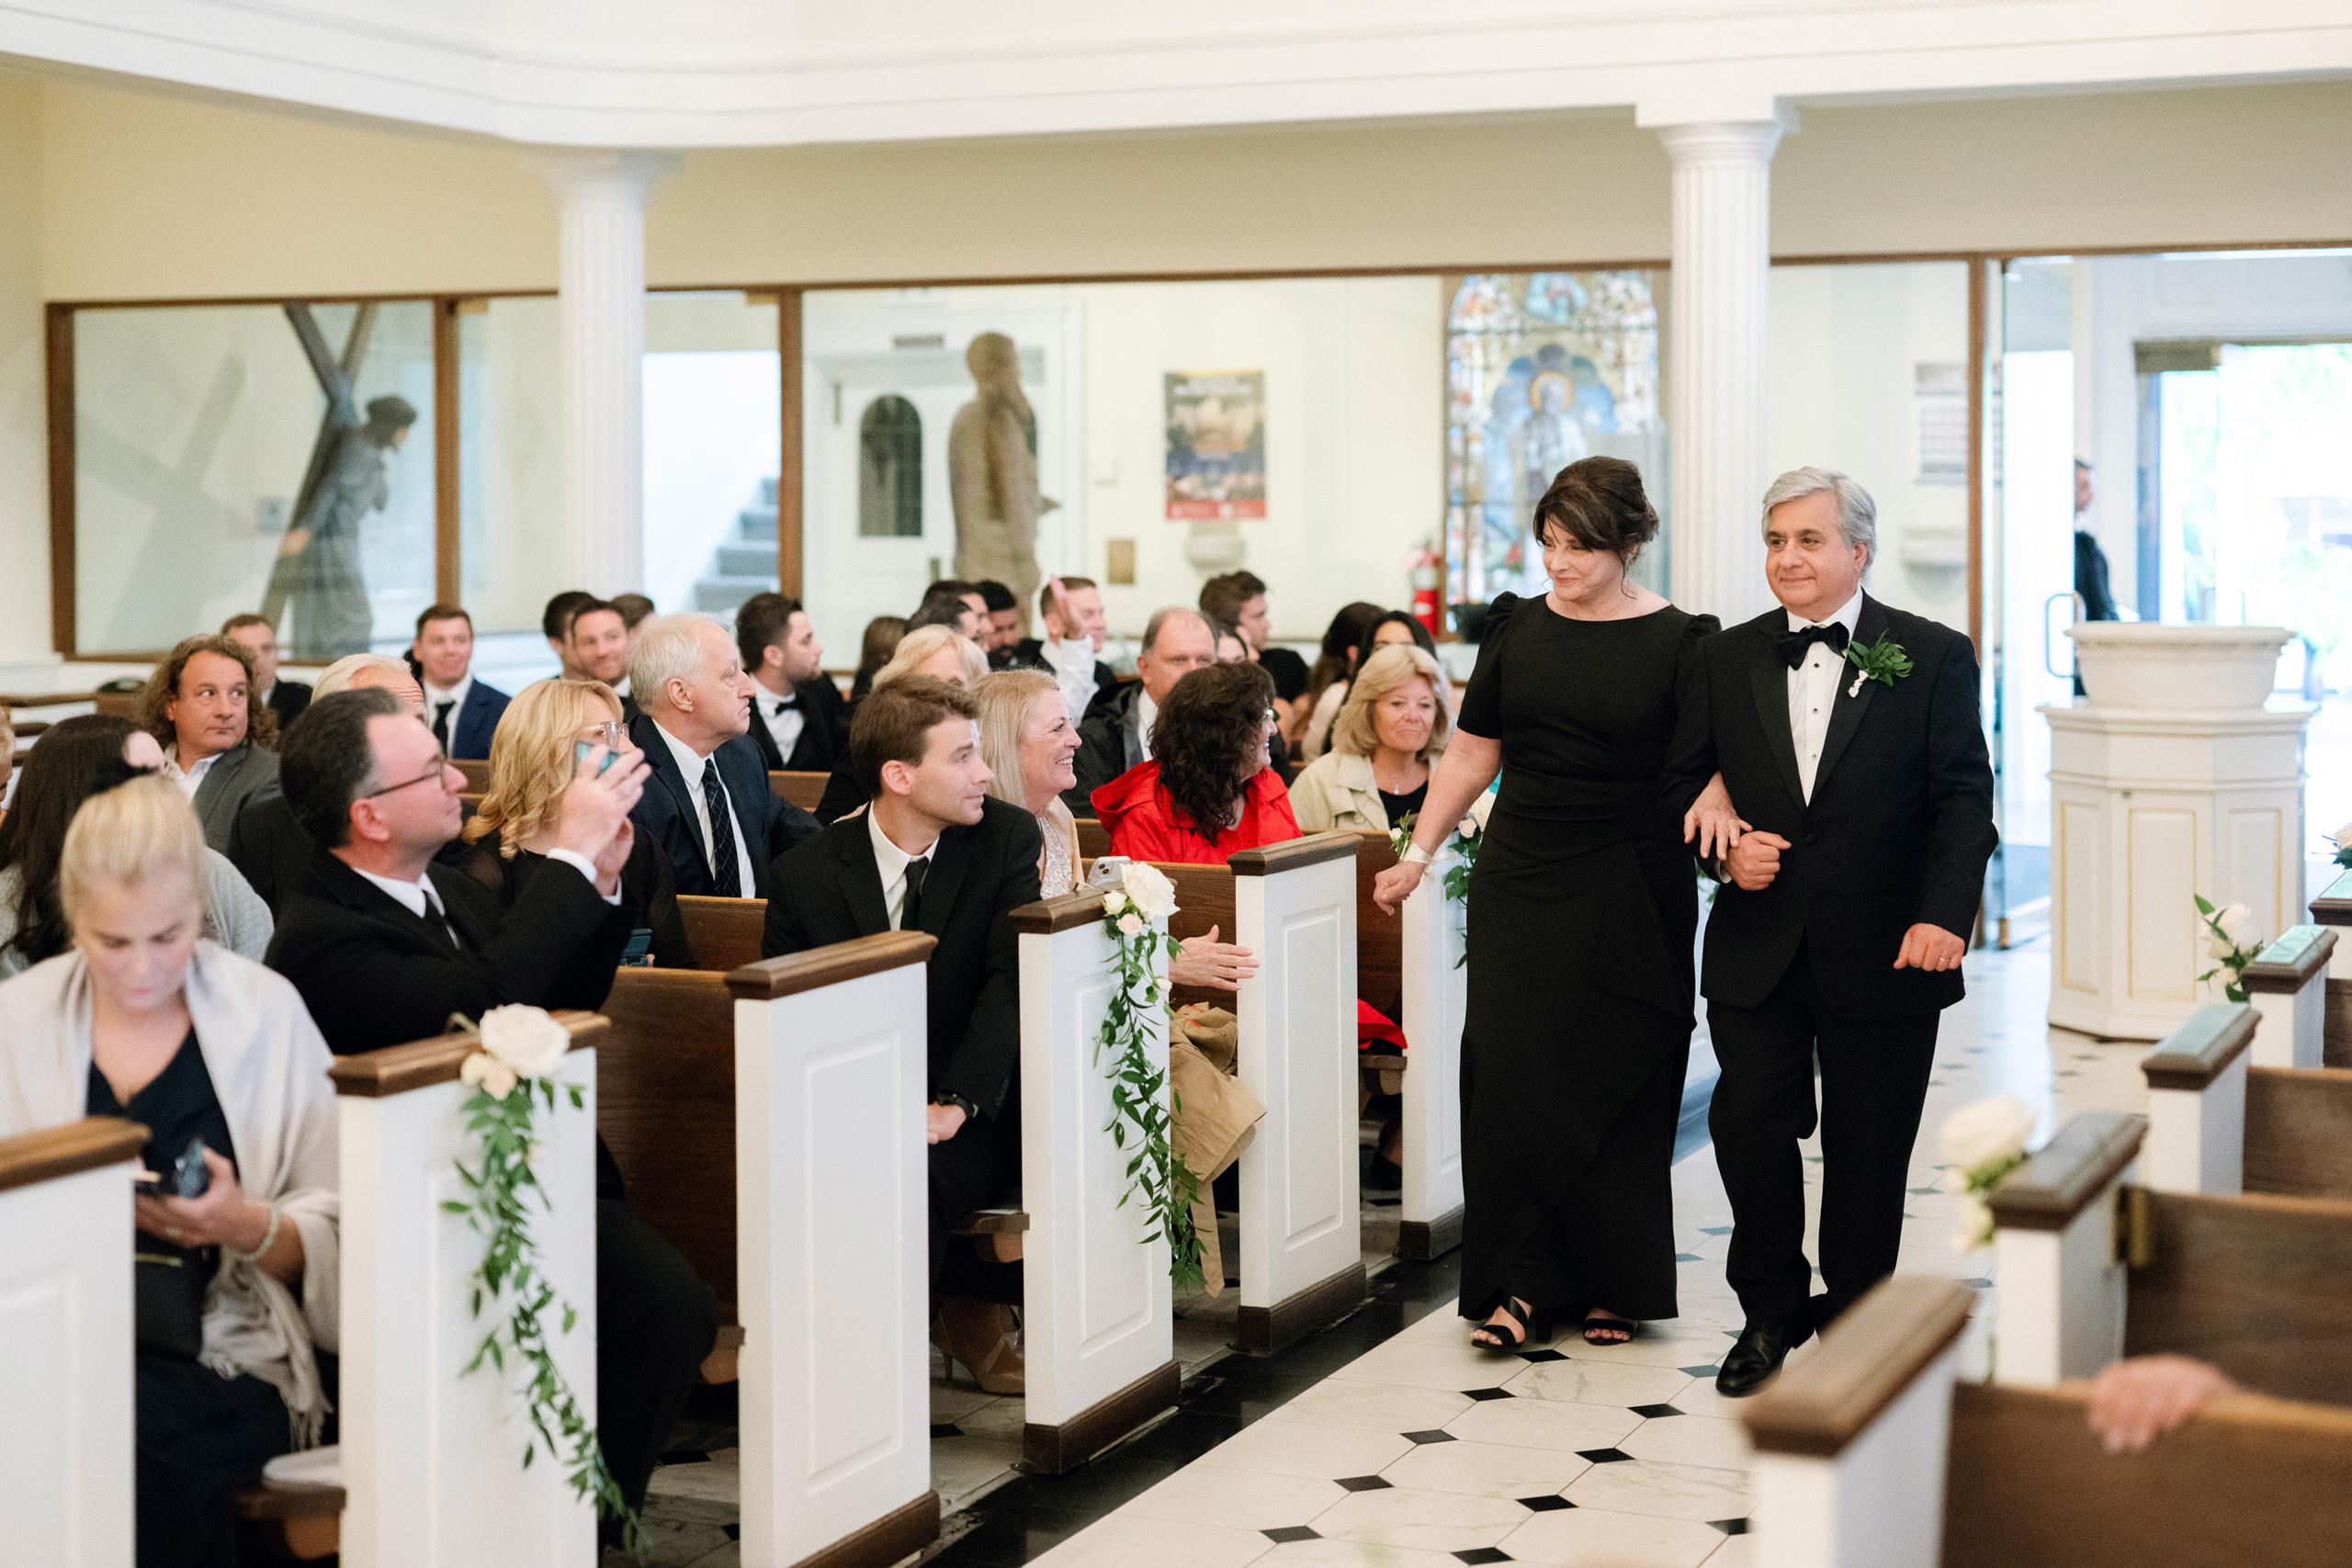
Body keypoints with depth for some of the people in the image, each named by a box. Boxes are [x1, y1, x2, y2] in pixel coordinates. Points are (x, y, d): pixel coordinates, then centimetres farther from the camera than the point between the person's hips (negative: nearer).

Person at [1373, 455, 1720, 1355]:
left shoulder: (1676, 642, -3)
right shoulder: (1517, 628, 7)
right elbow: (1471, 753, 12)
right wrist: (1419, 854, 10)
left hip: (1629, 896, -3)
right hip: (1519, 884, 3)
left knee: (1615, 1081, 3)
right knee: (1508, 1072, -4)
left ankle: (1612, 1283, 16)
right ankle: (1523, 1285, 3)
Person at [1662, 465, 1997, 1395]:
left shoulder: (1933, 657, -1)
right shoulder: (1727, 661, 7)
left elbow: (1962, 801, -6)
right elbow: (1684, 781, 13)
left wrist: (1944, 914, -18)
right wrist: (1726, 851, -7)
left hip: (1883, 953, -2)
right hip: (1758, 949, 2)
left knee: (1869, 1149, 7)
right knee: (1751, 1132, -2)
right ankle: (1772, 1313, 18)